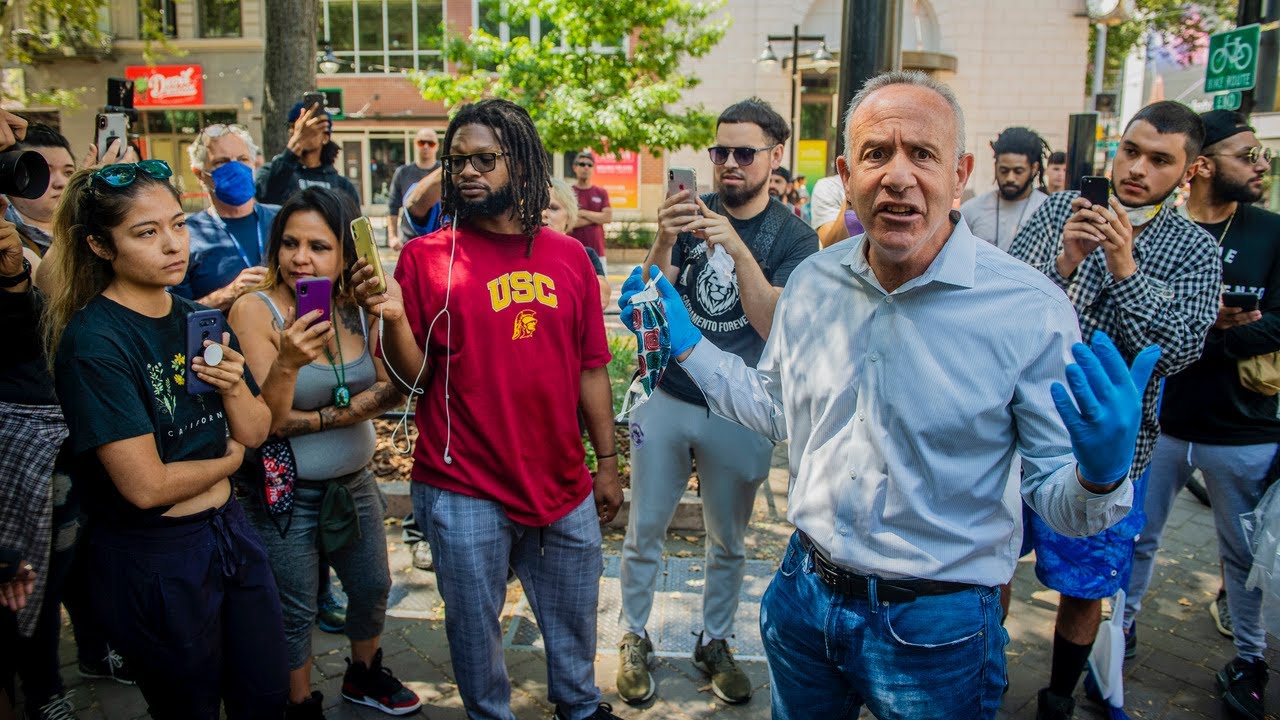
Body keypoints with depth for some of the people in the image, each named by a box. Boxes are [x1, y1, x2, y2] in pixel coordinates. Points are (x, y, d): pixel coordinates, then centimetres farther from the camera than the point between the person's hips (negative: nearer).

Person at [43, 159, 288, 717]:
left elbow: (256, 431, 4)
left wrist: (234, 386, -17)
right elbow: (146, 486, -23)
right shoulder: (92, 342, -20)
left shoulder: (199, 318, 2)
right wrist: (228, 460, -6)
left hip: (228, 529, 6)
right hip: (152, 560, -6)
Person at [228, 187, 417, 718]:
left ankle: (364, 676, 46)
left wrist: (314, 419, -20)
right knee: (296, 613, 11)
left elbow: (392, 391, -8)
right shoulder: (256, 310, -18)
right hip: (284, 493, -5)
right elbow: (263, 419, -22)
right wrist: (287, 363, -39)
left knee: (373, 587, 21)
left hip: (355, 483, 5)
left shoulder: (358, 308, -4)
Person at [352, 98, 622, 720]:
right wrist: (392, 317, -24)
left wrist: (607, 462, 8)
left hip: (563, 484, 3)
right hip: (465, 491, -3)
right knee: (474, 622, 14)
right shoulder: (426, 257, -7)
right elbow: (413, 379, -6)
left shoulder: (568, 256, 2)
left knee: (574, 618, 21)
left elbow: (590, 369, 6)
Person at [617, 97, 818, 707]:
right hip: (667, 399, 1)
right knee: (644, 531, 10)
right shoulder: (692, 214, 1)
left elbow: (774, 324, -17)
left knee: (728, 541, 14)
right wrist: (664, 242, -26)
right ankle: (634, 640, 28)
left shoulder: (793, 235, -4)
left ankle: (715, 643, 34)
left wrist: (738, 249, -30)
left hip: (740, 414, -1)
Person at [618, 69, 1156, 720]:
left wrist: (1102, 472, -34)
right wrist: (686, 345, 5)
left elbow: (1057, 500, -13)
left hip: (935, 627, -4)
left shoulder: (1030, 310, -18)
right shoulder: (811, 282, -3)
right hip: (805, 594, 5)